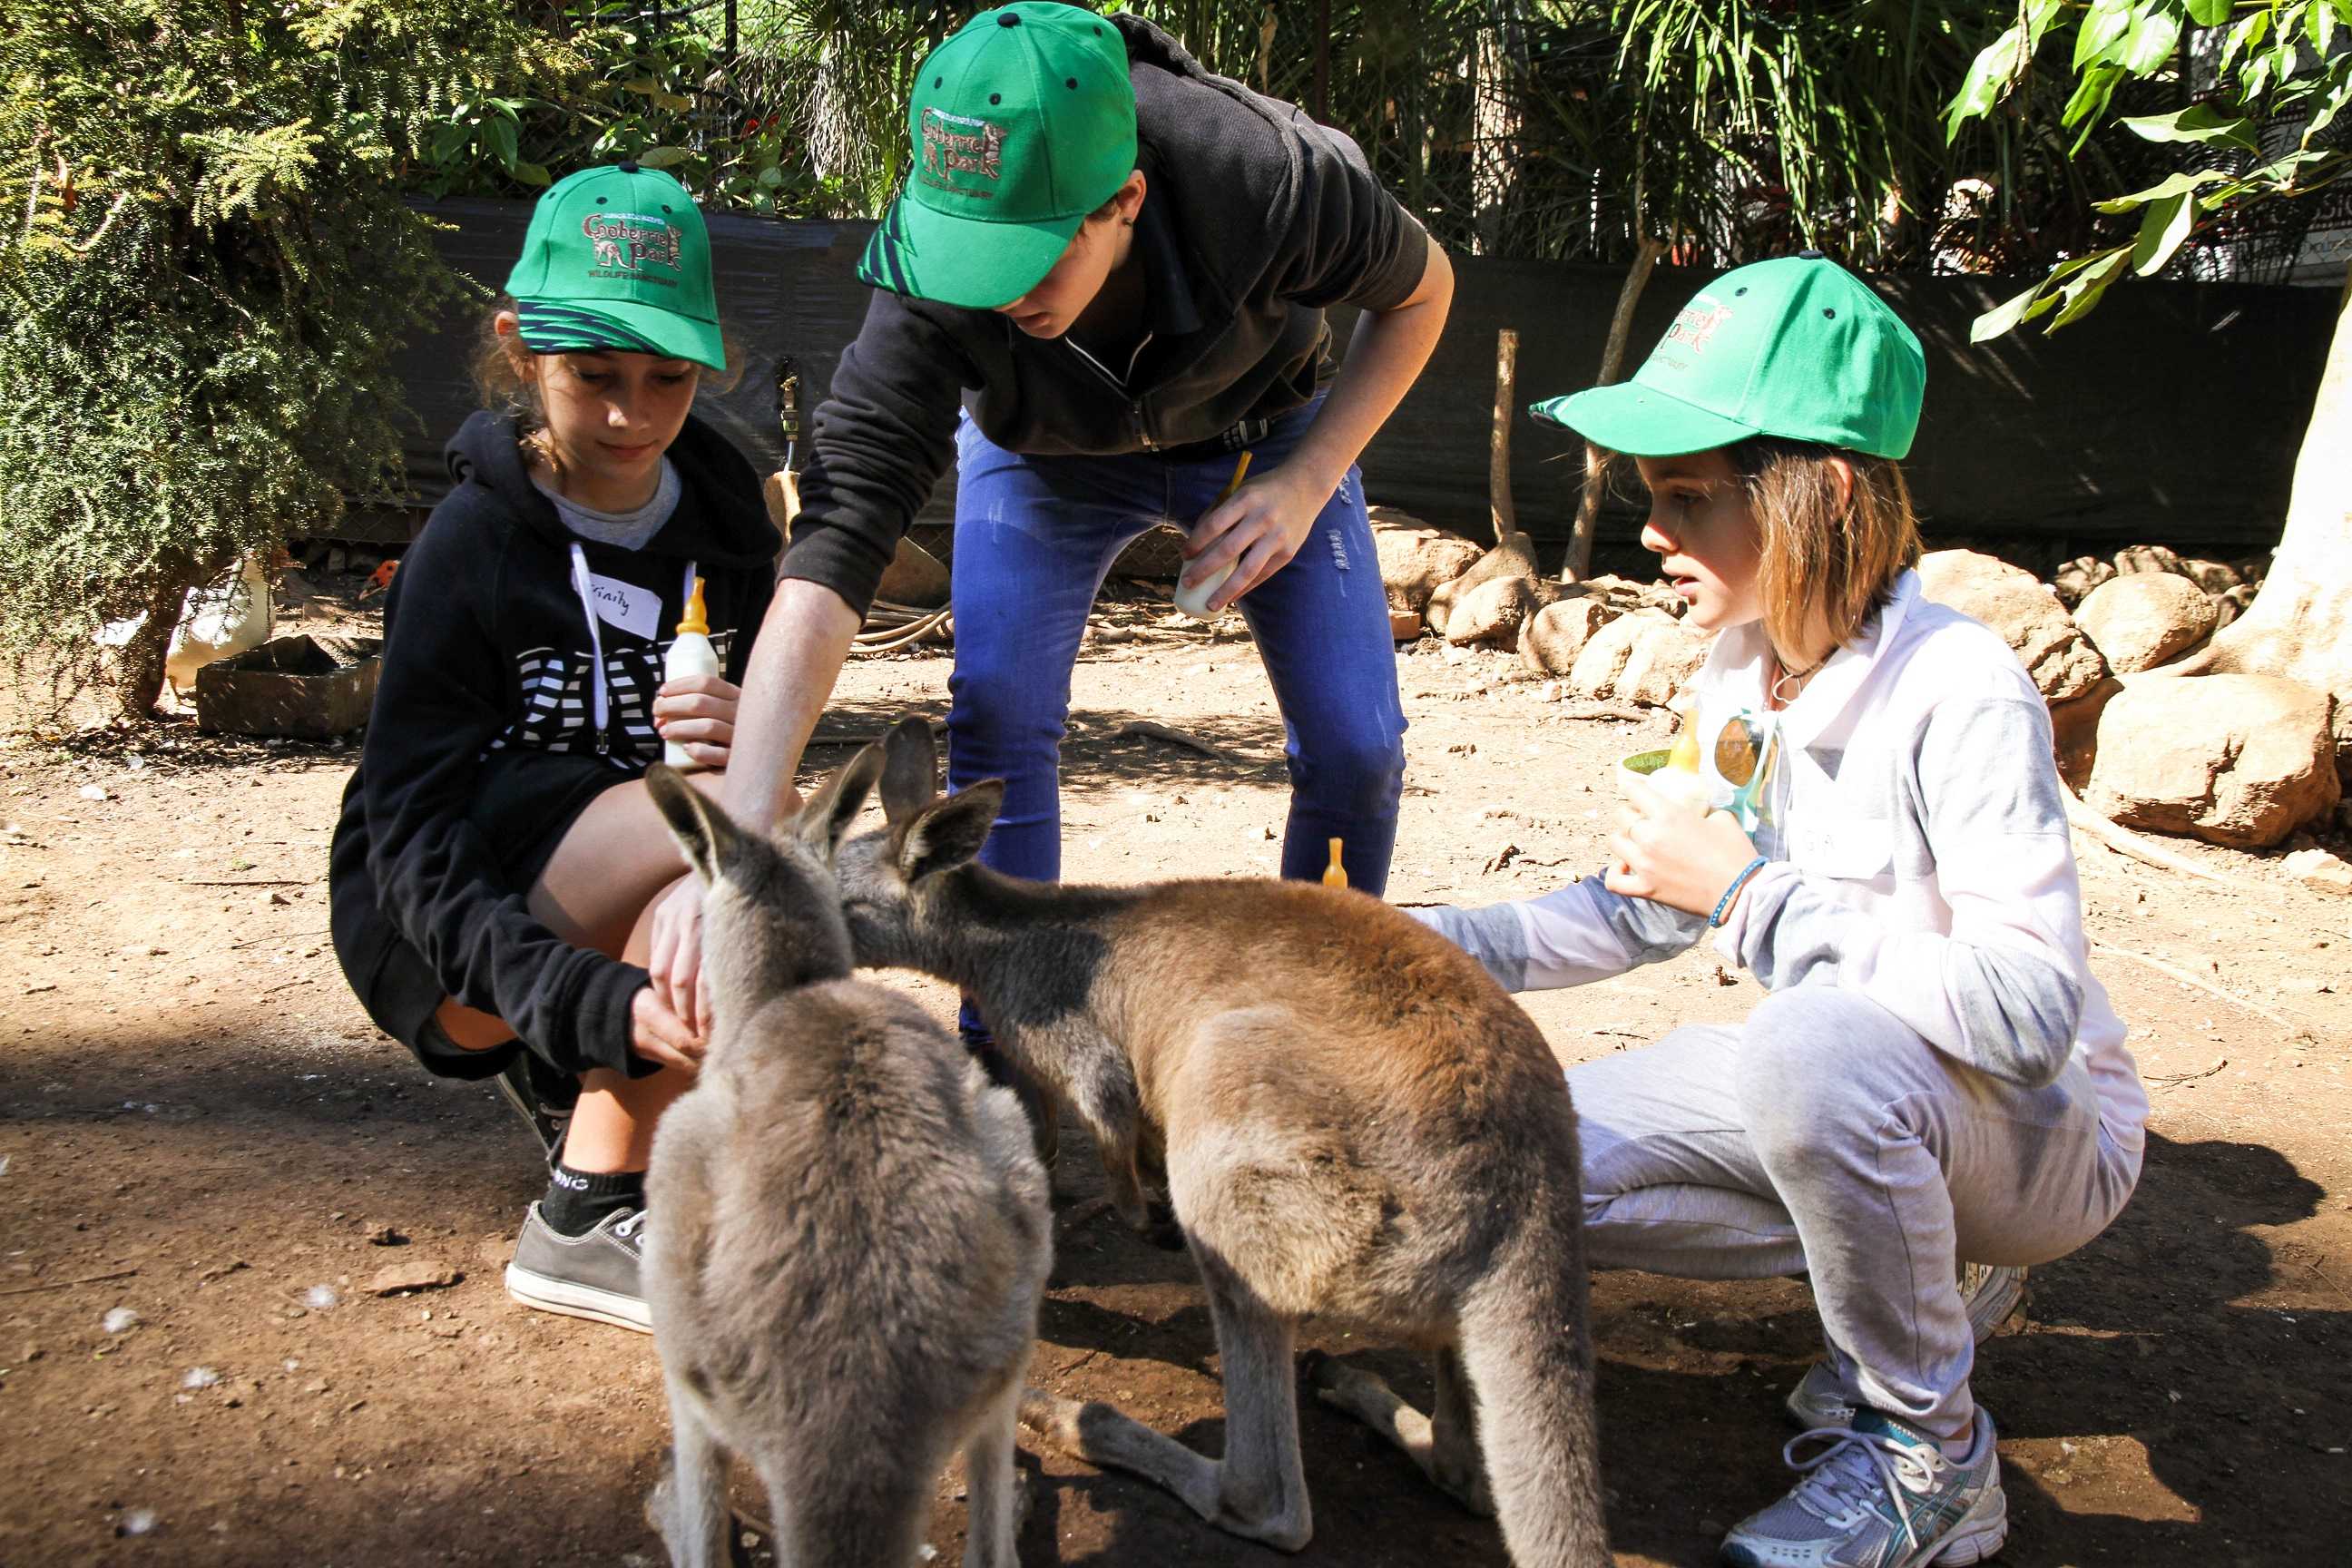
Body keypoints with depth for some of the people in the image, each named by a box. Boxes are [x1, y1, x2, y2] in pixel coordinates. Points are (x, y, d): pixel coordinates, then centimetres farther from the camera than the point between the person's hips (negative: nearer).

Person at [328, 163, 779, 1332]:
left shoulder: (722, 515, -2)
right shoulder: (475, 541, -17)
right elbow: (413, 842, -23)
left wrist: (752, 744, -24)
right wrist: (600, 1003, -39)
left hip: (617, 921, 6)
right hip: (434, 935, -6)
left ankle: (568, 1076, 9)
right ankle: (582, 1221, -19)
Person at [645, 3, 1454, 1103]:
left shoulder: (1269, 184, -39)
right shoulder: (930, 290, -38)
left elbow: (1420, 291, -15)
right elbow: (826, 563, -44)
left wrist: (1305, 483, -26)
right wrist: (733, 848, -53)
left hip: (1263, 428, 1)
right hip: (1047, 452, 0)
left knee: (1356, 744, -8)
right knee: (996, 714, -19)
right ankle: (1005, 1063, -2)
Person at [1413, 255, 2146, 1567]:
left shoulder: (1961, 692, -25)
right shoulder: (1741, 673, -1)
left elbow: (2031, 1012, -33)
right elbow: (1655, 913, 11)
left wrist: (1749, 896, -28)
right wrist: (1421, 944, 2)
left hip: (2051, 1130, -7)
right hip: (1834, 1088, 7)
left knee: (1815, 1049, -40)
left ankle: (1926, 1453, -13)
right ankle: (1910, 1270, 9)